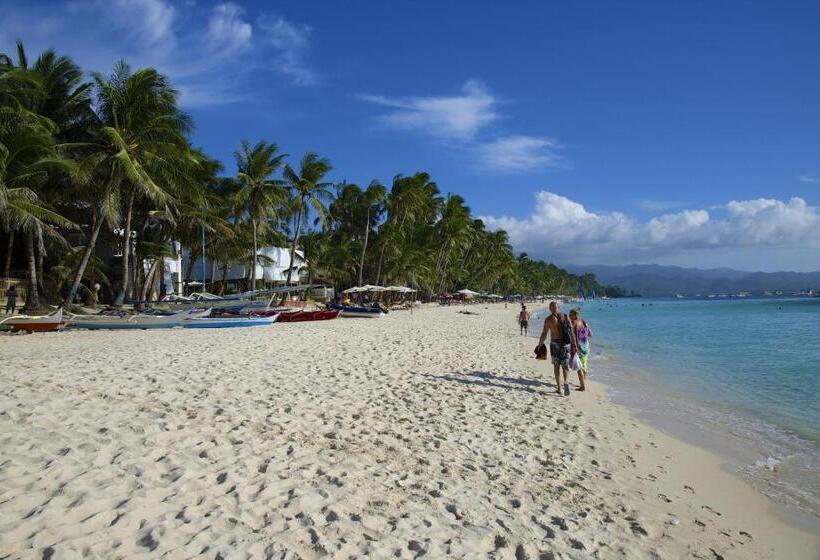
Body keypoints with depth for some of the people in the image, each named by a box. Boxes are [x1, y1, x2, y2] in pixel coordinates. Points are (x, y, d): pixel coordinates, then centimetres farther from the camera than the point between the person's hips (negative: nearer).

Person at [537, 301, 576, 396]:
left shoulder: (548, 319, -4)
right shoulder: (566, 317, 4)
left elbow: (544, 334, -8)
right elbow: (572, 333, 2)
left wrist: (539, 345, 1)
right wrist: (574, 345, 7)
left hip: (555, 343, -2)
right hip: (566, 344, 2)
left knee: (556, 366, 10)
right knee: (565, 366, 12)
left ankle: (558, 388, 11)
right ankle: (566, 381, -15)